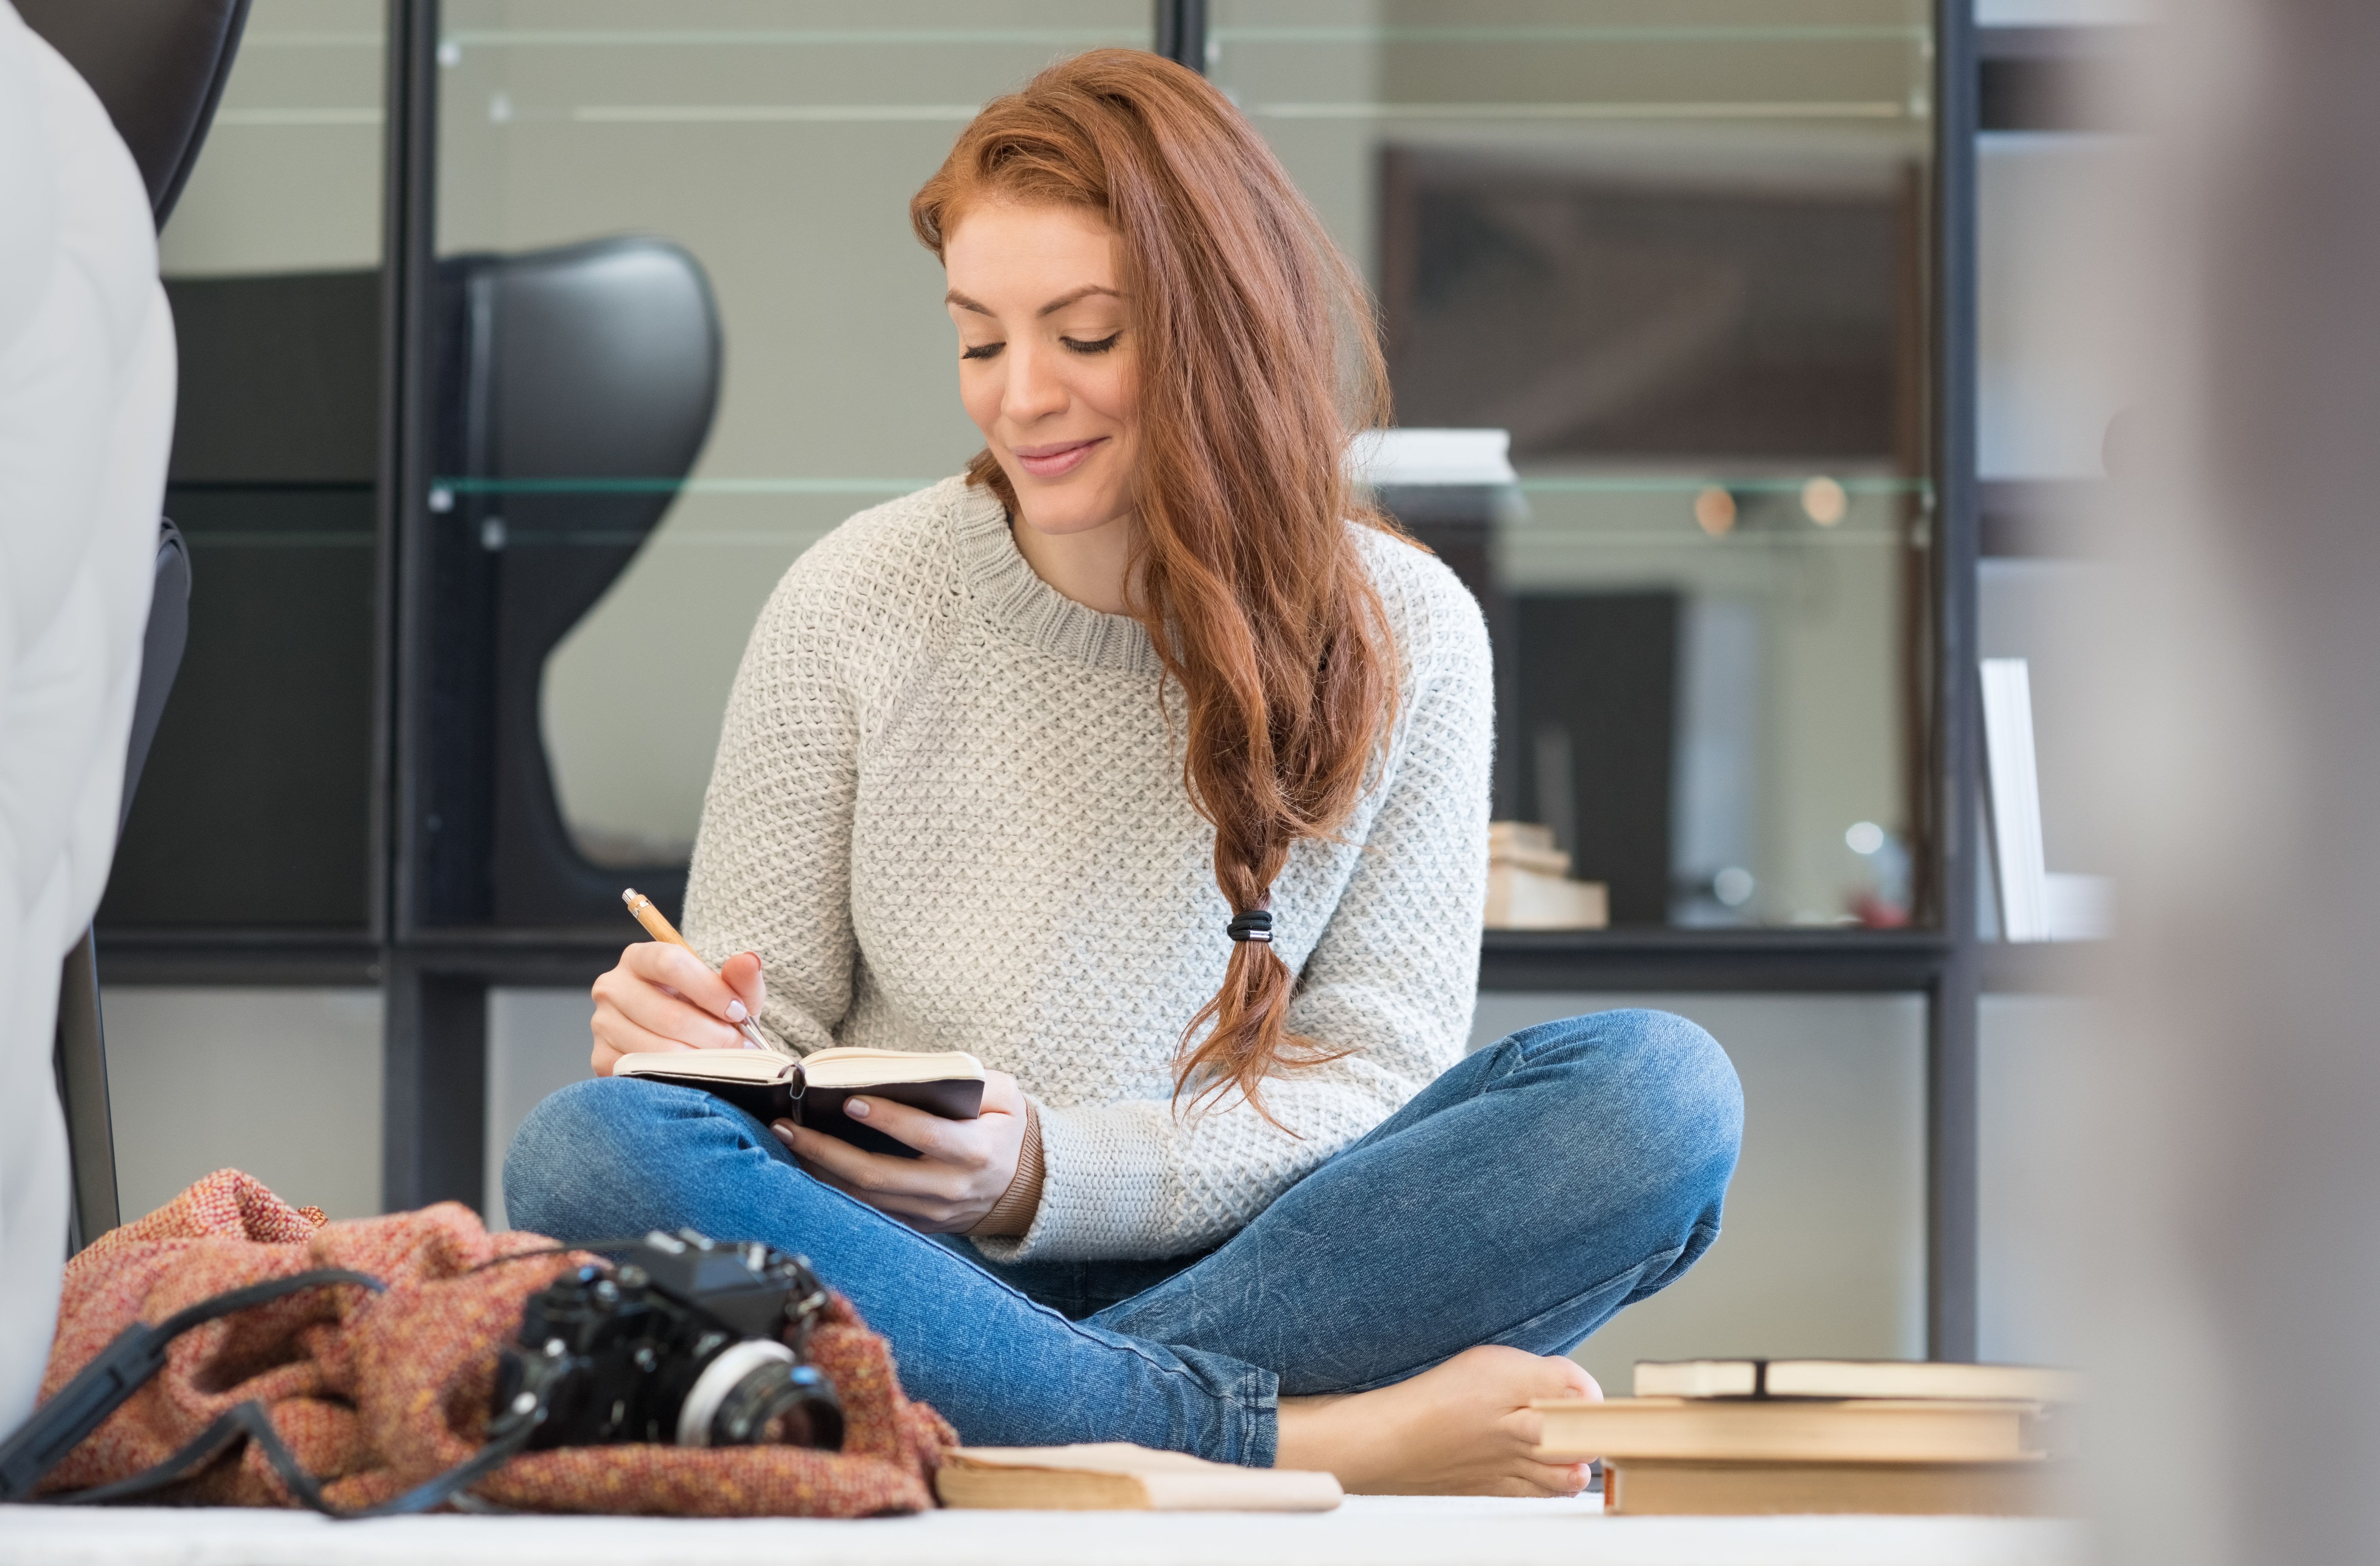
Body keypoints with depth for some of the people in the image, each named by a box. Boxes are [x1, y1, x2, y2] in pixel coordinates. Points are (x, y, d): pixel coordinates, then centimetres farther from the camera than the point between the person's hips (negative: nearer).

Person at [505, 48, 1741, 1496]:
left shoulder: (1403, 637, 4)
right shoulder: (854, 606, 4)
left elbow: (1381, 1064, -2)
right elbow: (775, 1038, 7)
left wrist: (1049, 1175, -18)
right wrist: (697, 1028, -18)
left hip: (1243, 1265, 0)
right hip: (902, 1278, 0)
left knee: (1662, 1092, -23)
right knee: (592, 1154, -32)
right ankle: (1314, 1441, -35)